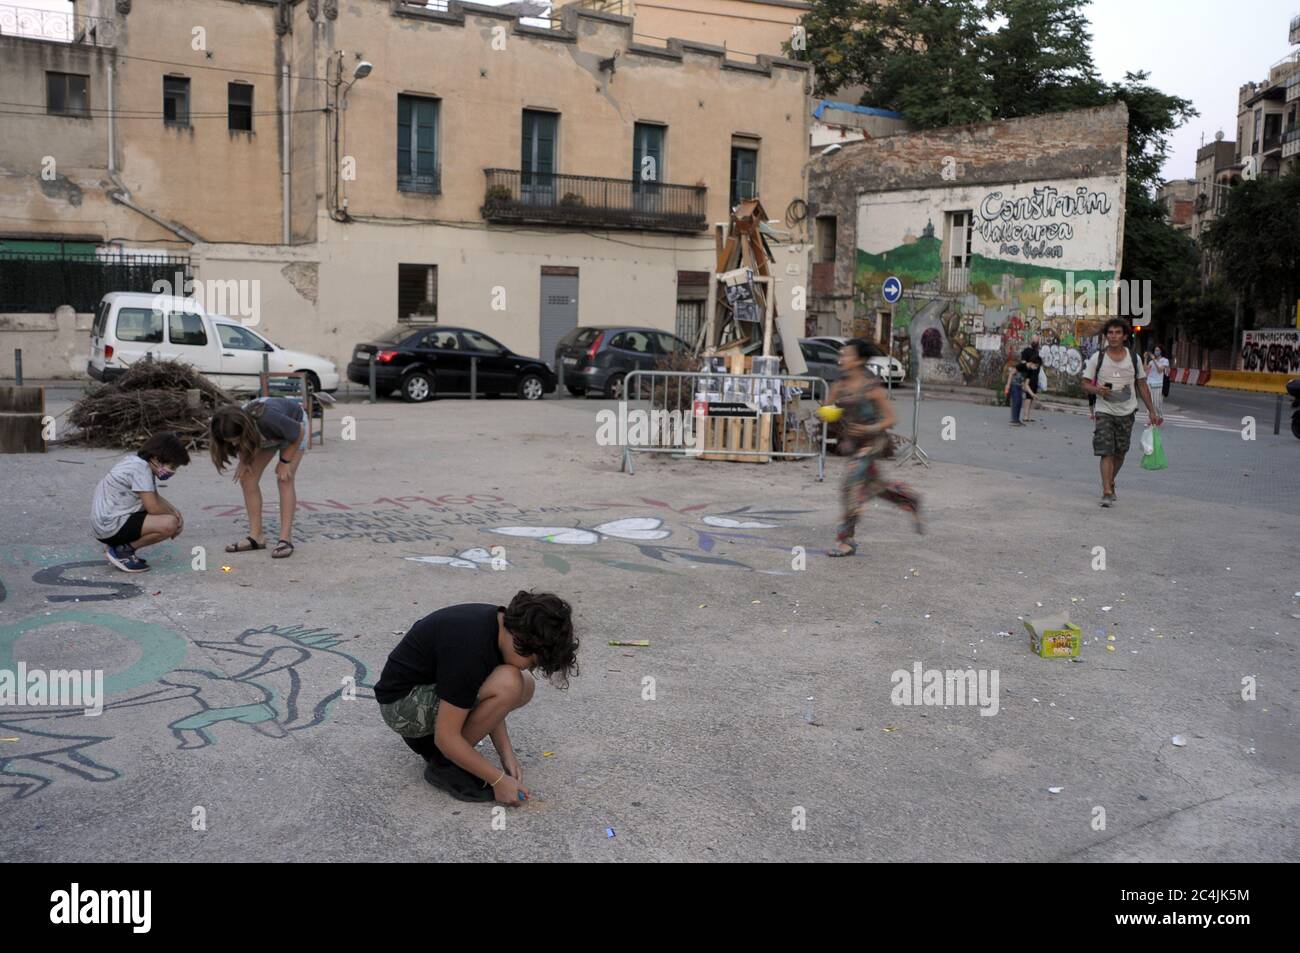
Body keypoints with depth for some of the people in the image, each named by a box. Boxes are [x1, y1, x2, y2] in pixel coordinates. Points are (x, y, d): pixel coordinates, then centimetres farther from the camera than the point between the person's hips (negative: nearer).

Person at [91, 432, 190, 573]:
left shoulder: (139, 461, 10)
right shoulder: (141, 468, -20)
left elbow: (155, 497, 19)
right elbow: (153, 507, -22)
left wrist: (175, 511, 2)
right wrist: (174, 516, -4)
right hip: (111, 526, -10)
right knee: (169, 524, -25)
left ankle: (118, 546, 12)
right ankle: (122, 551, -7)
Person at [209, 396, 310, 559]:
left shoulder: (269, 420, -46)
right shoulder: (235, 426, -30)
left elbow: (299, 432, -27)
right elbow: (243, 445, -3)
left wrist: (284, 461, -22)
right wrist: (243, 461, -19)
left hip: (295, 425, -5)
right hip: (261, 435, 5)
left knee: (284, 479, -20)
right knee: (247, 477, -7)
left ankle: (286, 538, -20)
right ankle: (255, 536, -1)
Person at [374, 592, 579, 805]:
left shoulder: (500, 622, -6)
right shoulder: (470, 646, -32)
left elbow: (491, 703, 6)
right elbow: (446, 738, -27)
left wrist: (506, 753, -4)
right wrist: (499, 779, -20)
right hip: (400, 704, -9)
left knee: (524, 688, 3)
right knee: (508, 684, -27)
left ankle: (425, 736, 12)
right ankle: (445, 764, -8)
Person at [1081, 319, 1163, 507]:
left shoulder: (1134, 358, 4)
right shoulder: (1097, 358, -3)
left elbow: (1142, 386, 11)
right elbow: (1085, 383, -1)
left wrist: (1152, 412, 9)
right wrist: (1097, 389, -23)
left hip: (1126, 413, 3)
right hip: (1104, 412, -3)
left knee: (1119, 453, 11)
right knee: (1106, 452, -13)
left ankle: (1110, 483, 34)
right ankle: (1107, 492, -15)